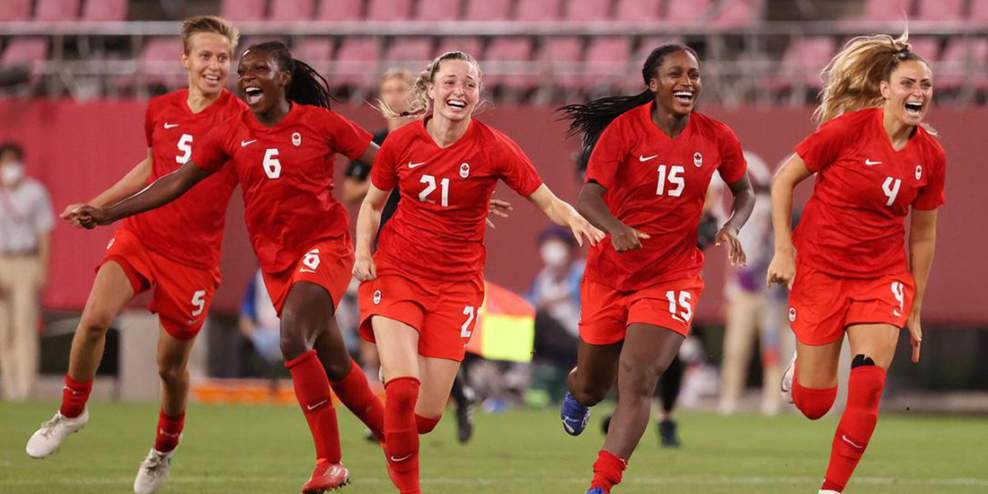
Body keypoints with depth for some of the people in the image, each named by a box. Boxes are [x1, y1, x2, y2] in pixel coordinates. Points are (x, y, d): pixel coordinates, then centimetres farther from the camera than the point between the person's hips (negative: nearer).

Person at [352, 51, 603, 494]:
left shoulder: (493, 147, -9)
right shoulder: (402, 142, -5)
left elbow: (548, 202, -8)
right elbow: (372, 204, 11)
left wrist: (575, 220, -30)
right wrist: (363, 251, -6)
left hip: (456, 283, 0)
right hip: (396, 272, 0)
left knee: (428, 413, -4)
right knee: (402, 388, -20)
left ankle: (396, 450, 34)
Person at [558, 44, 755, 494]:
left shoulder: (717, 139, -3)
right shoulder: (625, 129, -11)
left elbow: (744, 193, 15)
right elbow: (589, 198, -20)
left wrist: (731, 227, -7)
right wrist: (615, 227, -41)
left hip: (672, 275, 0)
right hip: (610, 273, 0)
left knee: (637, 380, -18)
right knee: (591, 388, 15)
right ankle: (576, 393, 54)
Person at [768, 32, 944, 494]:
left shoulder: (931, 156, -2)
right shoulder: (849, 129, -14)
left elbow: (923, 237, 9)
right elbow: (783, 180, -5)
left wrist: (914, 312, 12)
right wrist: (783, 250, -11)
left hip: (882, 274, 3)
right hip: (820, 269, -3)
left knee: (868, 386, -15)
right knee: (814, 404, 3)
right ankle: (801, 366, 41)